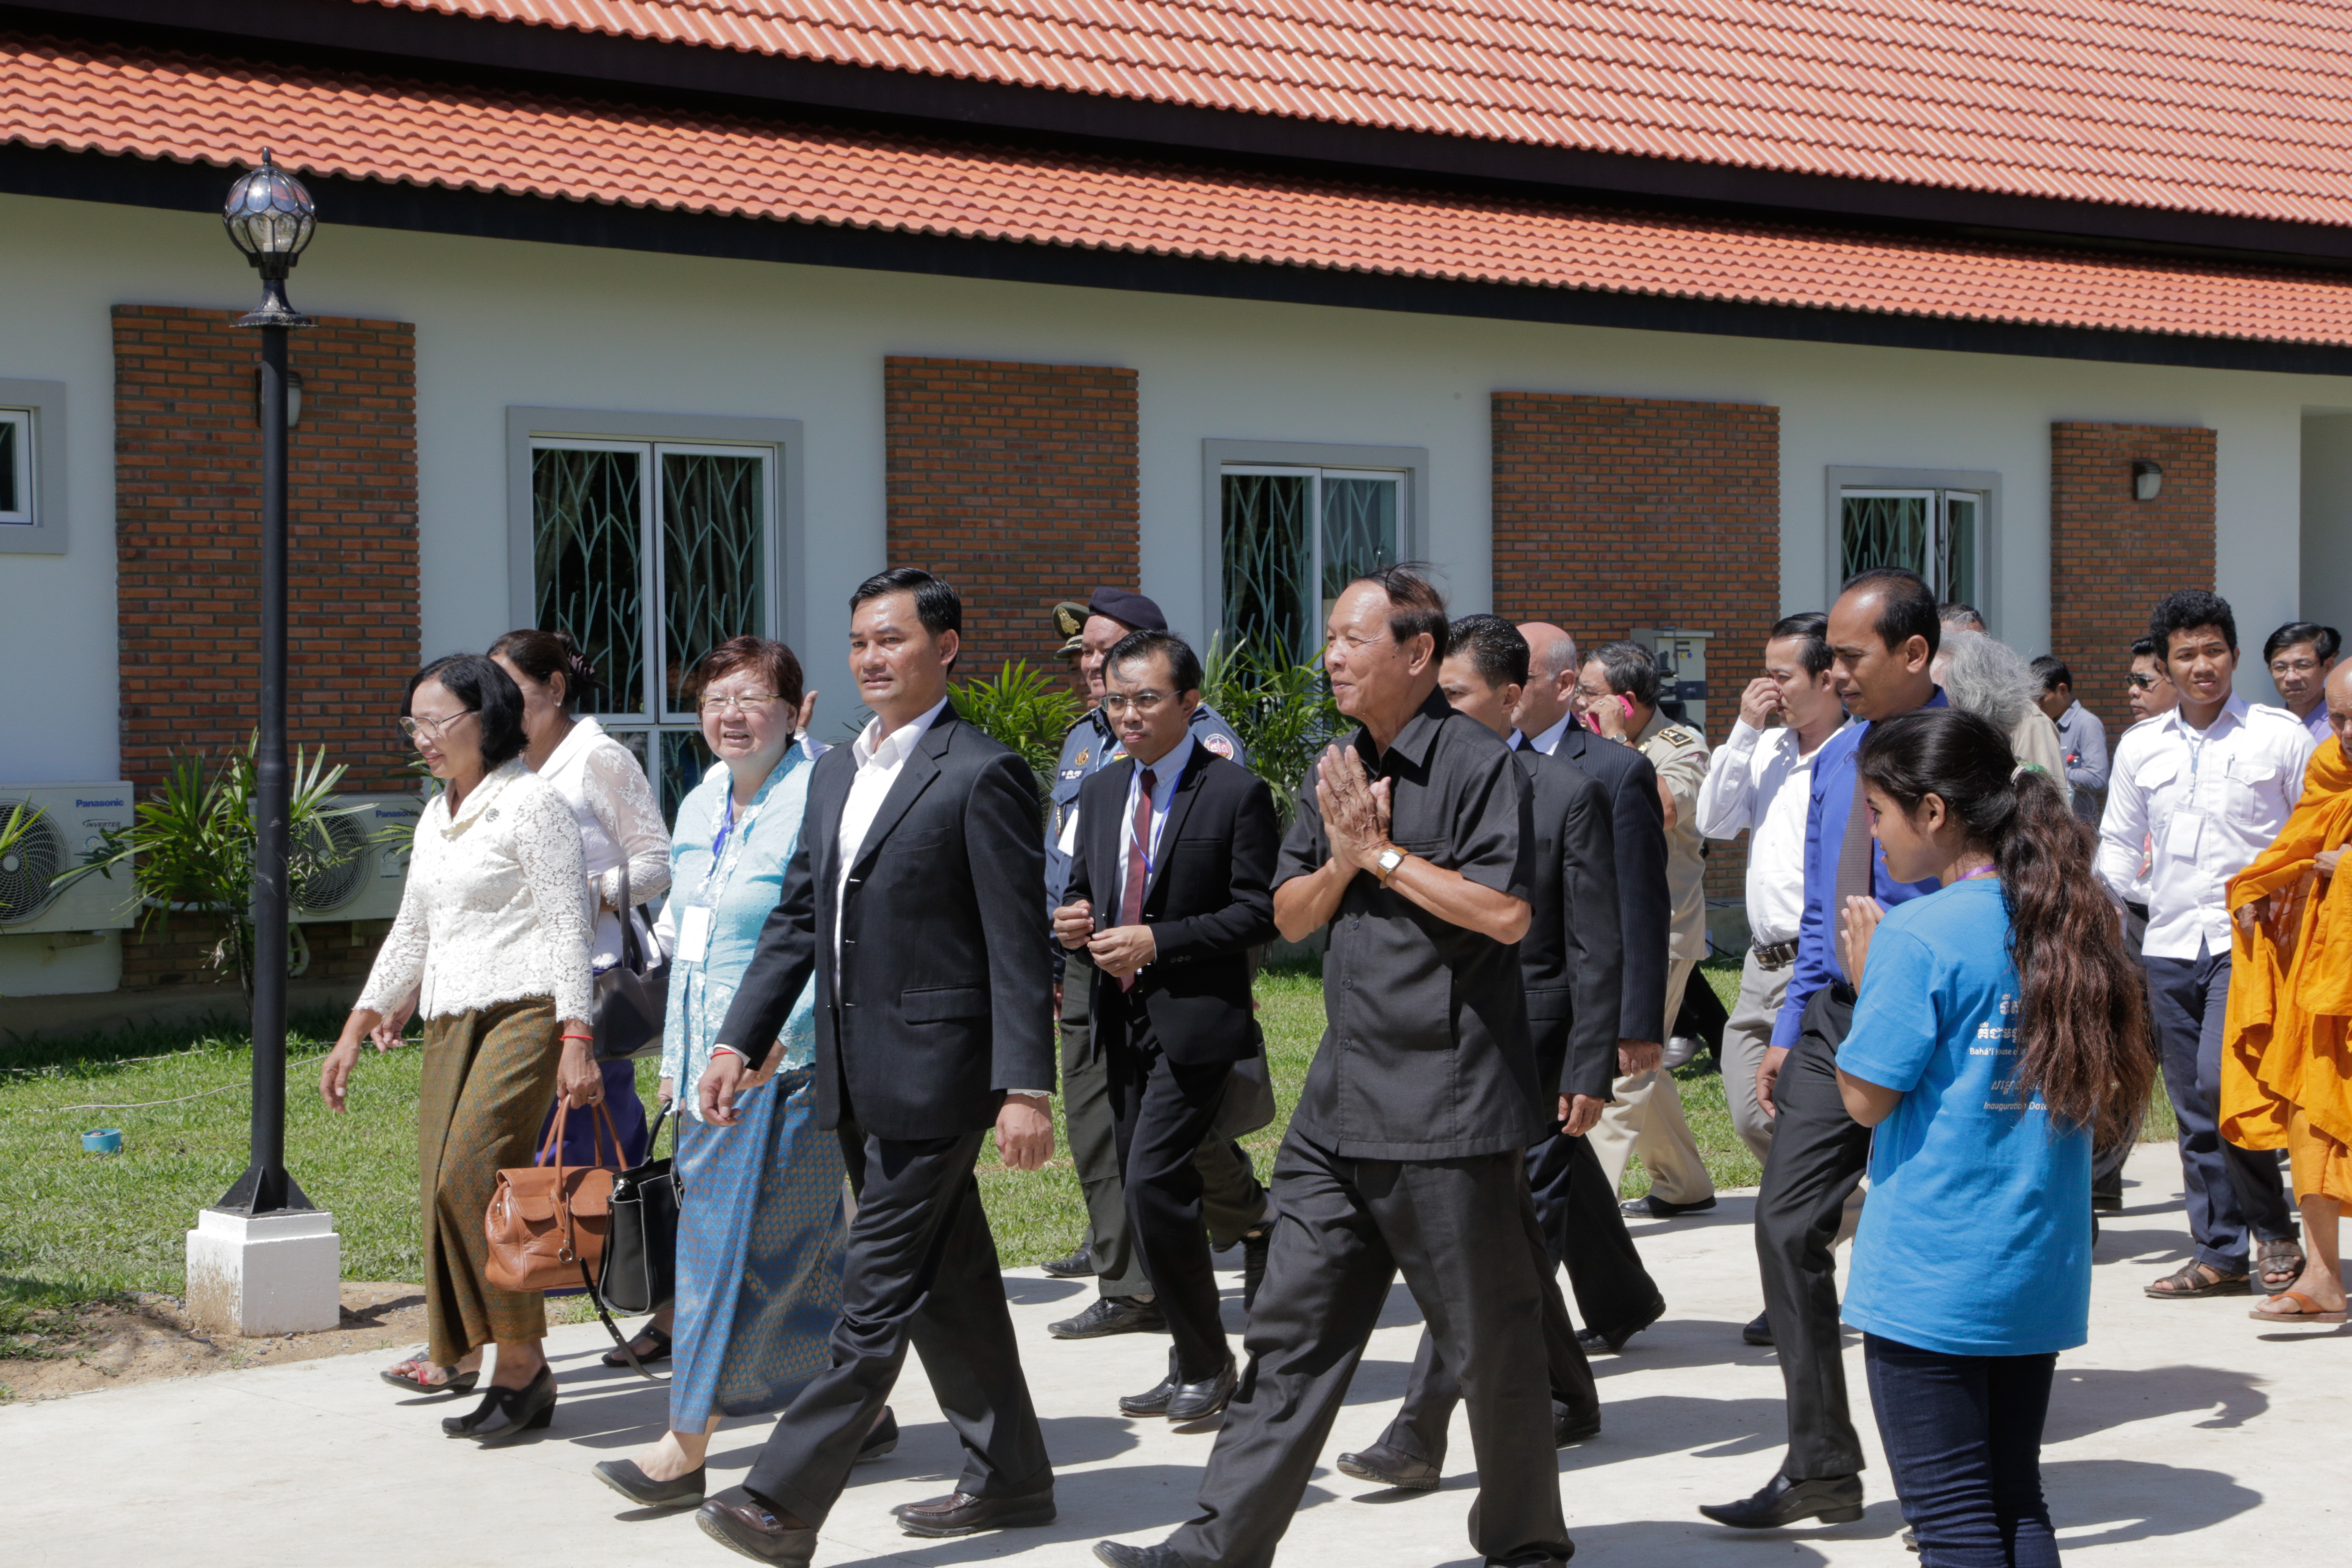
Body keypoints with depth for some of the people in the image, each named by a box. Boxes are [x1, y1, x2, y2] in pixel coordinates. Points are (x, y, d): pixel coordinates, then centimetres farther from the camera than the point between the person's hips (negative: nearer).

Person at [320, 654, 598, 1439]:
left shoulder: (532, 802, -4)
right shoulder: (435, 817, 20)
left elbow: (569, 927, -9)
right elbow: (410, 934, 27)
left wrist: (576, 1038, -17)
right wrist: (355, 1030, 24)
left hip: (524, 1014, -8)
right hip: (450, 1021, 8)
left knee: (472, 1172, -21)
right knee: (442, 1188, 1)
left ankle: (523, 1363, -14)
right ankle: (457, 1352, 13)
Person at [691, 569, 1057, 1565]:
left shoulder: (983, 775, -9)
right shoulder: (836, 773, 15)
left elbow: (1018, 944, -13)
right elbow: (795, 920, 17)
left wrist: (1026, 1087, -17)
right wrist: (739, 1041, 9)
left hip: (933, 1076, -8)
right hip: (856, 1080, 8)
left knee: (877, 1293, -6)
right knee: (947, 1283, 15)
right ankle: (1009, 1477, 26)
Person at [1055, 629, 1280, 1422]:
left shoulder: (1236, 792, -7)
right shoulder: (1100, 792, 13)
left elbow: (1260, 913, -11)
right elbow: (1082, 886, 22)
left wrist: (1159, 941, -18)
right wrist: (1074, 920, -2)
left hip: (1195, 1020, -7)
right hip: (1121, 1020, 7)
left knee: (1154, 1181, -15)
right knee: (1148, 1193, 11)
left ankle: (1206, 1361, 0)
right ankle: (1192, 1361, 23)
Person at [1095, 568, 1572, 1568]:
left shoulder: (1477, 763, -10)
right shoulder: (1336, 770, 14)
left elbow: (1505, 912, -18)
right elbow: (1291, 916, 15)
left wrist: (1385, 853, -11)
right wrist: (1343, 858, -5)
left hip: (1448, 1100, -7)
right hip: (1343, 1099, 7)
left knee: (1489, 1342, 6)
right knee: (1293, 1328, 7)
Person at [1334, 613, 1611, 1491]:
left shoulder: (1568, 797, -6)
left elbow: (1596, 949, -7)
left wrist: (1591, 1074, -11)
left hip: (1525, 1054, -6)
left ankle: (1419, 1436, -9)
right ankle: (1570, 1401, 32)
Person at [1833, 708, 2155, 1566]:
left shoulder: (1918, 937, -16)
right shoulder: (2069, 923, 6)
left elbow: (1867, 1097, -13)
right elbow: (2098, 1095, 14)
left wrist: (1866, 981, 0)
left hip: (1929, 1278, -7)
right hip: (2042, 1271, 7)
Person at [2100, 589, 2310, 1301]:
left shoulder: (2279, 735, 1)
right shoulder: (2140, 746, 11)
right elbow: (2120, 842, 20)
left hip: (2248, 941, -4)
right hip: (2168, 944, 5)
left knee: (2220, 1082, -19)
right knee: (2192, 1105, 6)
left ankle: (2275, 1232, -1)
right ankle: (2220, 1252, 16)